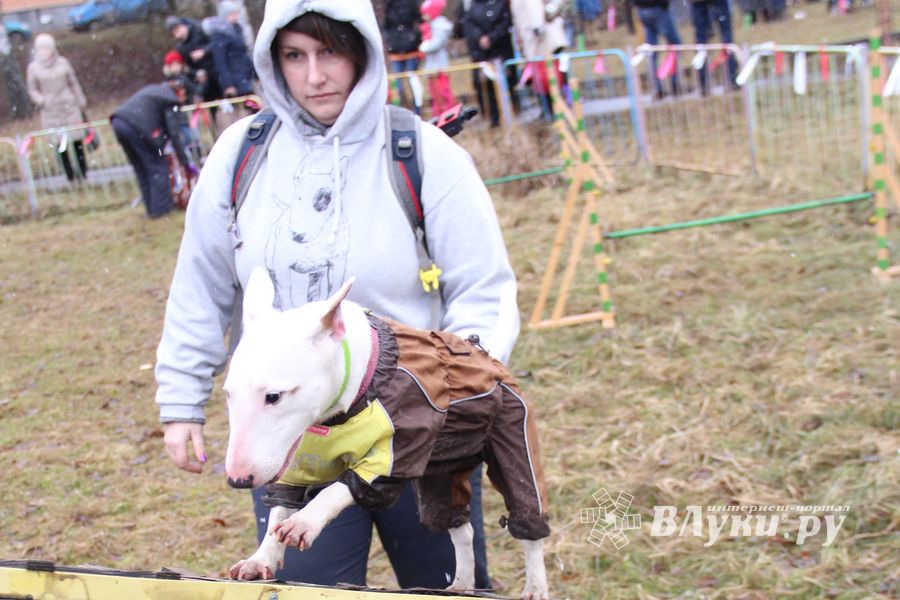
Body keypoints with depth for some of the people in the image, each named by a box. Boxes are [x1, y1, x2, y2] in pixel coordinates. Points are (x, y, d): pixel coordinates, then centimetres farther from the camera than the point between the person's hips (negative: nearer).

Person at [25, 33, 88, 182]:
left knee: (77, 141, 1)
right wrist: (41, 101, -14)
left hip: (70, 107, 1)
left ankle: (83, 172, 11)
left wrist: (81, 102, 12)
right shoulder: (33, 68, 0)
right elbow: (32, 90, 5)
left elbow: (74, 83, 11)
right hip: (50, 112, -1)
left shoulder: (63, 62, 4)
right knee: (60, 145, -2)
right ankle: (70, 175, 5)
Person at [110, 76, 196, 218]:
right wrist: (185, 162, -1)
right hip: (135, 126, -9)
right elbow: (174, 134, -4)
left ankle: (152, 208, 20)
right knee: (157, 166, 3)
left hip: (118, 123, 9)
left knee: (141, 168, 17)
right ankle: (161, 208, 3)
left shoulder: (155, 89, 27)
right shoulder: (171, 100, 1)